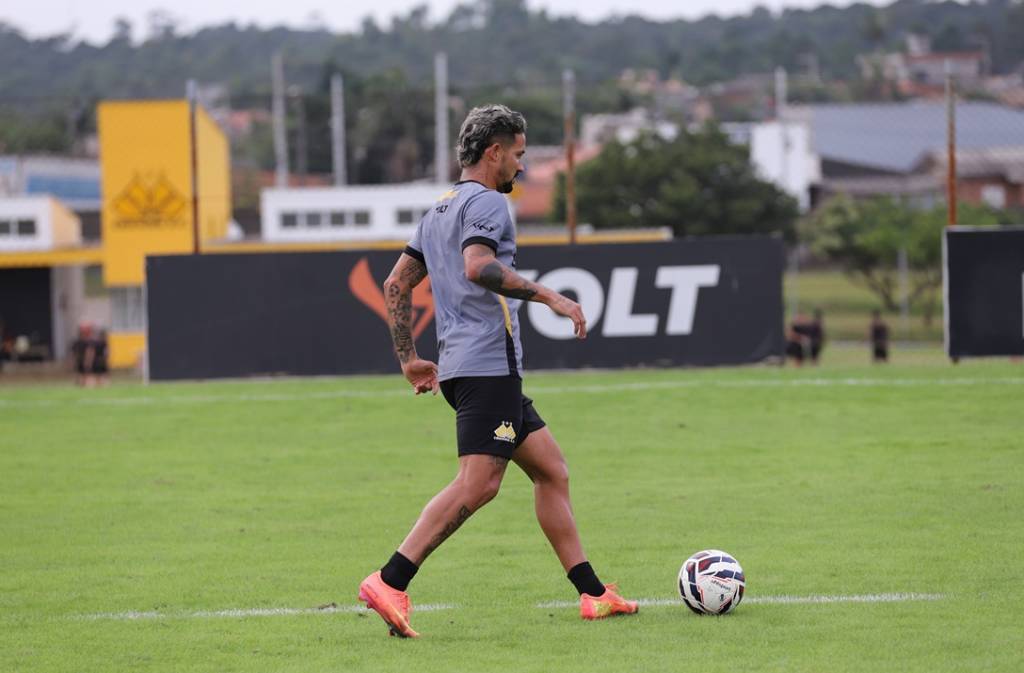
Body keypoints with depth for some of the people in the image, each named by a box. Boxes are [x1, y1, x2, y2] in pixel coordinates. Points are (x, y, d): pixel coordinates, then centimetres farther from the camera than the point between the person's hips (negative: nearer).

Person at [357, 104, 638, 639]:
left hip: (462, 366, 11)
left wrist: (409, 360, 24)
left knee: (551, 470, 12)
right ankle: (389, 584, -24)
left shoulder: (439, 210, 22)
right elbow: (478, 267, -25)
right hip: (488, 362, -11)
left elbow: (396, 285, 22)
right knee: (477, 484, -17)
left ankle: (593, 594, 11)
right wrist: (548, 297, -22)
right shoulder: (487, 202, -7)